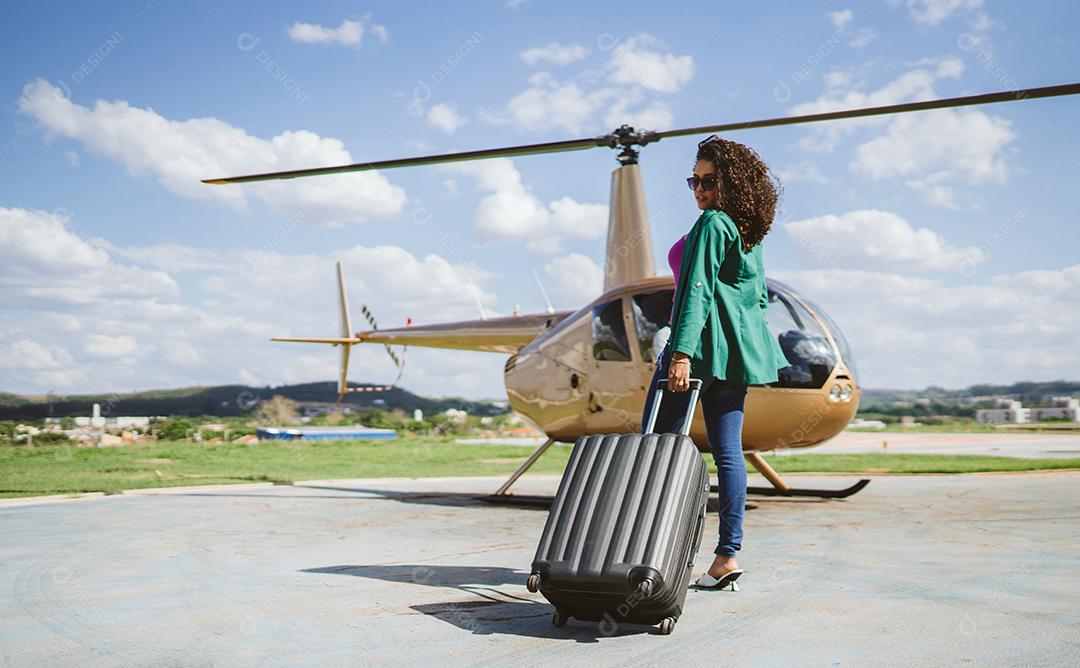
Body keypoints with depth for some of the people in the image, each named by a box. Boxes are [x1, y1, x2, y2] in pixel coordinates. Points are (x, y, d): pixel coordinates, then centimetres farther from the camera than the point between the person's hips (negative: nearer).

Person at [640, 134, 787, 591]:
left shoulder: (712, 225, -8)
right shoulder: (749, 232, 18)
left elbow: (697, 291, -17)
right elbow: (760, 295, 23)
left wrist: (681, 352, -23)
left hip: (704, 339, -9)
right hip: (739, 345, 9)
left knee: (657, 440, -3)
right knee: (728, 448, 4)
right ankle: (727, 554, 2)